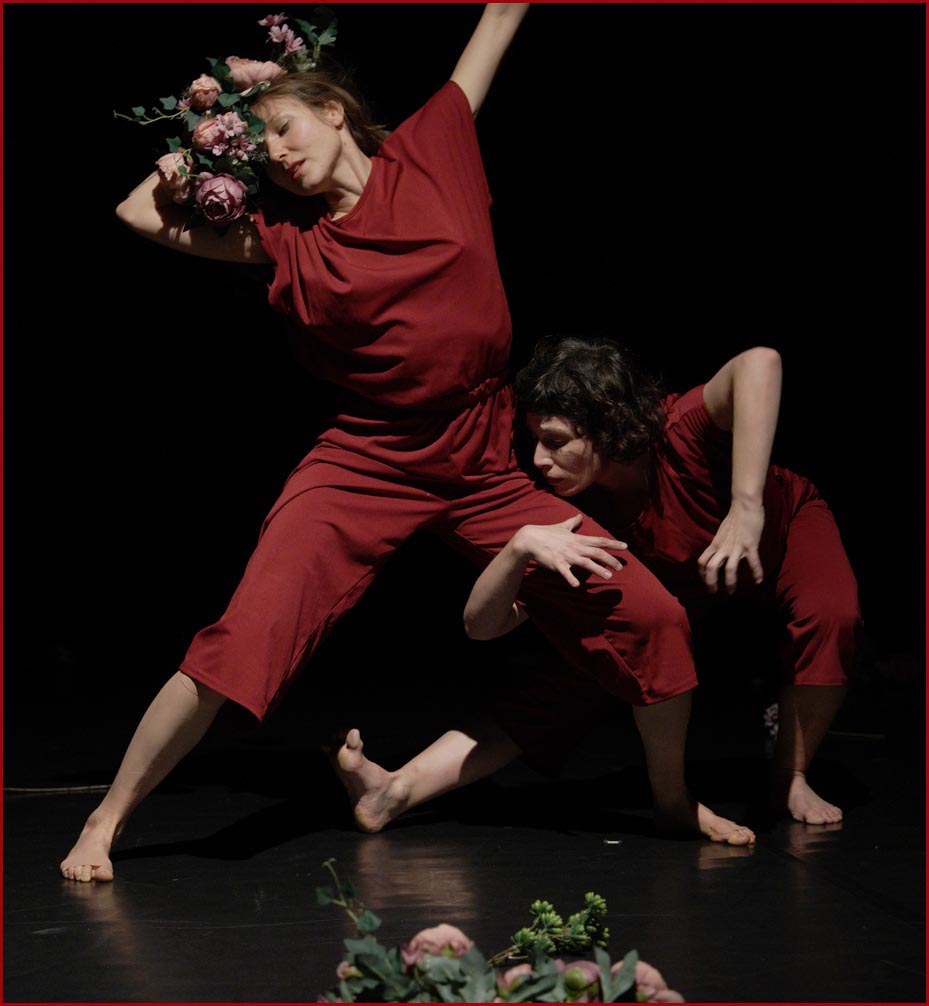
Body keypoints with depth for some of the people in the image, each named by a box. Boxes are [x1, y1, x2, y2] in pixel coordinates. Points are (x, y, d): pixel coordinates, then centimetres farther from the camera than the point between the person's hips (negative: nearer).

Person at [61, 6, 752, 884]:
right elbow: (139, 212, 10)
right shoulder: (287, 236, 5)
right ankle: (107, 817, 2)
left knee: (647, 615, -2)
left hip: (482, 473, 2)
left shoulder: (428, 149, 5)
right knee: (244, 638, -15)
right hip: (365, 468, -1)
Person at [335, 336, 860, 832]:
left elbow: (760, 363, -64)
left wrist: (747, 508, -66)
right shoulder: (571, 516, -28)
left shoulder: (678, 436, -42)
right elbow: (482, 625, -31)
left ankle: (792, 780, -12)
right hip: (677, 587, 2)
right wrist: (521, 547, -51)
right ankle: (399, 789, -19)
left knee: (831, 615, -35)